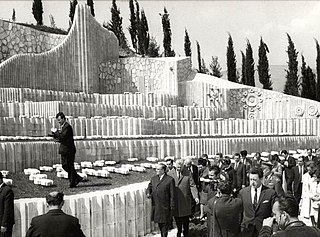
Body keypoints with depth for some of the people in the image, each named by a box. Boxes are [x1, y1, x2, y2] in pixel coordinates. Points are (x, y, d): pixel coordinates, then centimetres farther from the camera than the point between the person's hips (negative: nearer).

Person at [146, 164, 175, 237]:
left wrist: (172, 208, -10)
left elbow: (172, 195, -9)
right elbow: (149, 187, 18)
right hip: (156, 206, 5)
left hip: (165, 207, -5)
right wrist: (148, 193, -6)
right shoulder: (153, 178, 8)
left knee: (165, 223, 2)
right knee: (160, 224, 16)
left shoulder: (170, 180, -10)